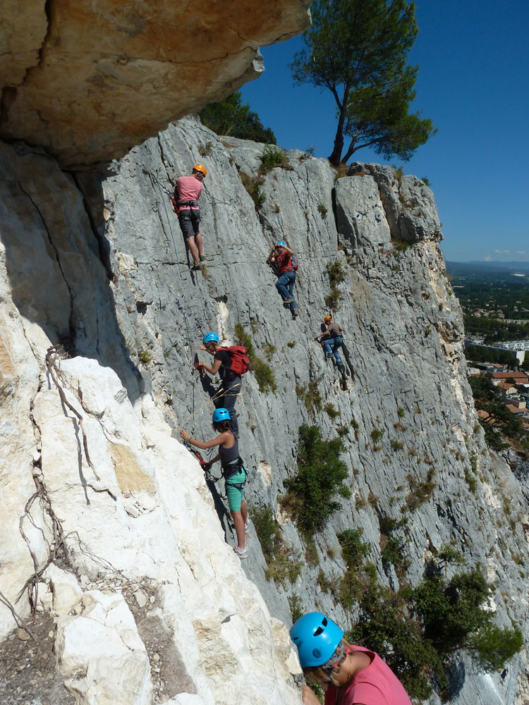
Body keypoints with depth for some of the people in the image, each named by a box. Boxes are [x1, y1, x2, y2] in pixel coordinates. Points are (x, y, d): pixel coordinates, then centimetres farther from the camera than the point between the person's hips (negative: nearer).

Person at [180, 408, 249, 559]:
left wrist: (188, 438, -12)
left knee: (235, 512, -6)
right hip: (239, 472, 10)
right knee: (240, 501, 31)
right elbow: (223, 452, 17)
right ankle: (244, 526, 56)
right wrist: (211, 462, 27)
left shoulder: (226, 435, -22)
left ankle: (241, 549, -3)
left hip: (233, 476, -10)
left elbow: (204, 445, -22)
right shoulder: (230, 434, 4)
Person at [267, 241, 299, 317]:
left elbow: (292, 252, -16)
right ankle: (294, 309, -6)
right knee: (290, 292, 0)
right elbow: (270, 260, 20)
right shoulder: (277, 257, 28)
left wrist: (283, 246, -14)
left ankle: (288, 298, -26)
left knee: (278, 283, -28)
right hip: (284, 274, 8)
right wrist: (272, 251, 7)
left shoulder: (286, 253, 6)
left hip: (289, 272, -8)